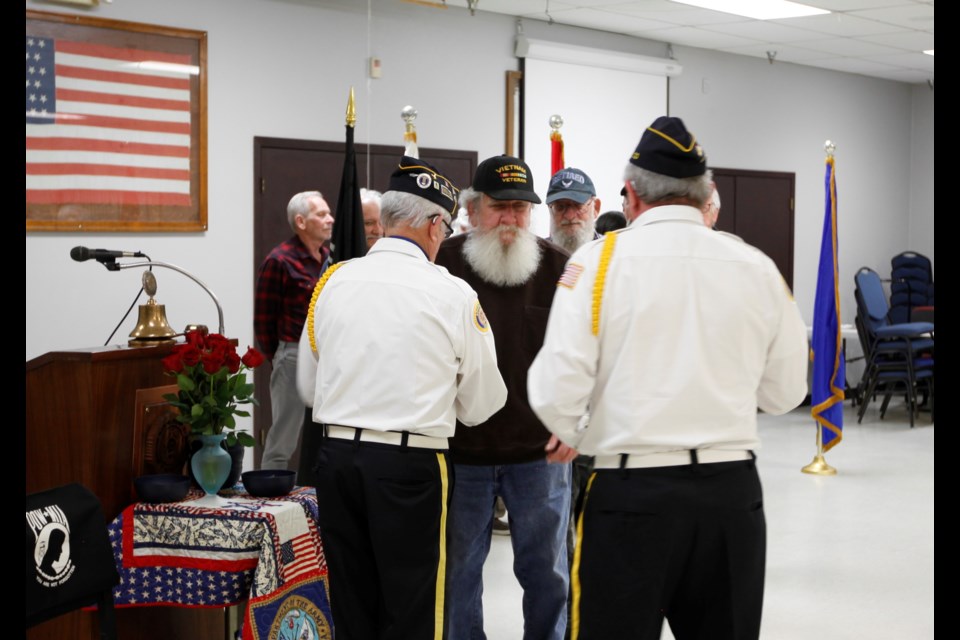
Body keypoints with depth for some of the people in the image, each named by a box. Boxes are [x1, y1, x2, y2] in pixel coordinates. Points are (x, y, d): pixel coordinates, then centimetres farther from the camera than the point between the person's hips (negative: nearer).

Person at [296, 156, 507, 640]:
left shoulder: (334, 280, 2)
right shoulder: (453, 295, -8)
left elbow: (308, 386, 12)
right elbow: (481, 405, 0)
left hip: (336, 454, 4)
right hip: (409, 461, -4)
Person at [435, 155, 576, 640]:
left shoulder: (558, 267, -2)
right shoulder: (445, 262, -5)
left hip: (540, 452, 1)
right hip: (460, 450, 0)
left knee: (546, 571, 11)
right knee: (457, 569, 10)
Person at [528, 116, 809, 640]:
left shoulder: (601, 259, -7)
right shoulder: (757, 268, 2)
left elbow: (556, 391, -12)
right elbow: (784, 393, 11)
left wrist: (576, 438, 10)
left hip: (632, 490, -3)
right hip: (733, 491, 3)